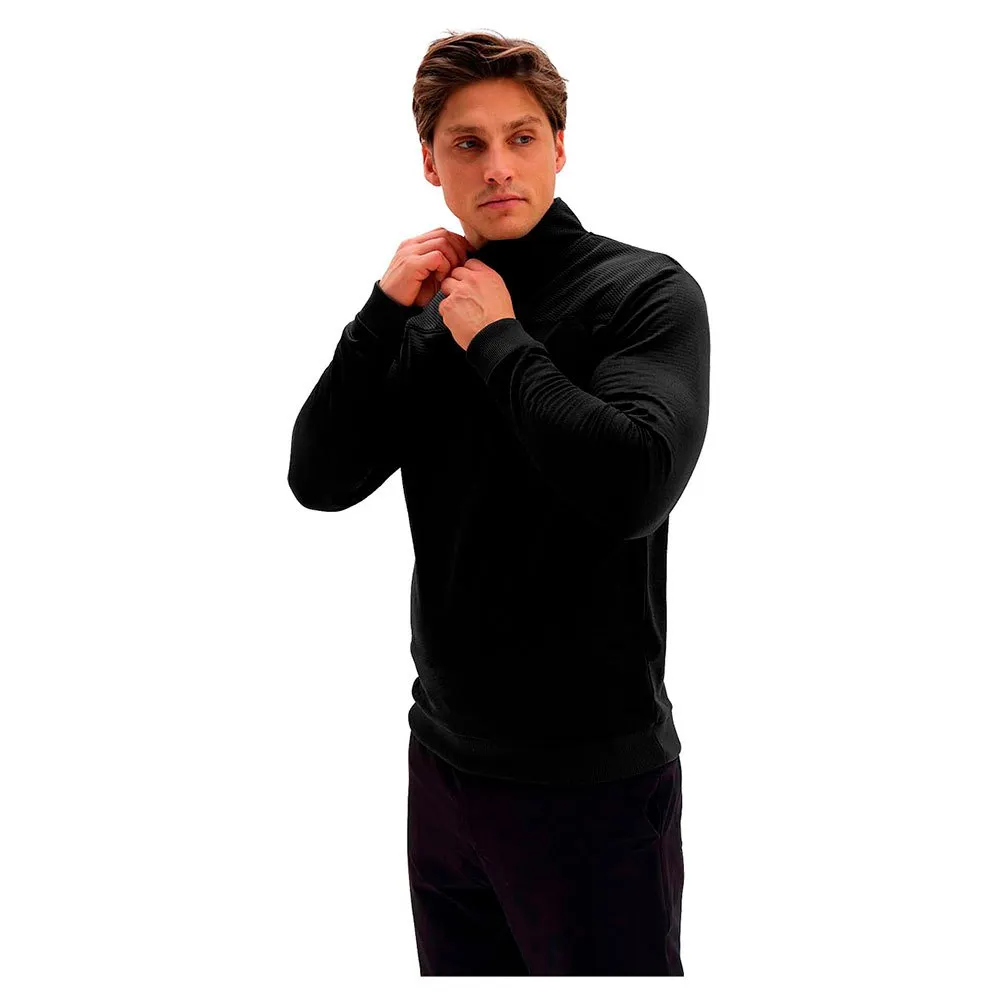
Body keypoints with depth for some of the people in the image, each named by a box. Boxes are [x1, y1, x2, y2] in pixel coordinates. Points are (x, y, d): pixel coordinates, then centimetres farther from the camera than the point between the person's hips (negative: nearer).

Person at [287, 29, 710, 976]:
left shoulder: (647, 290, -10)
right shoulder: (430, 311, 7)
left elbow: (631, 485, -27)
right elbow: (319, 480, 0)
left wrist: (498, 339, -17)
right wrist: (386, 308, -8)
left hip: (592, 780, -5)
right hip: (444, 757, 6)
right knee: (460, 967, 20)